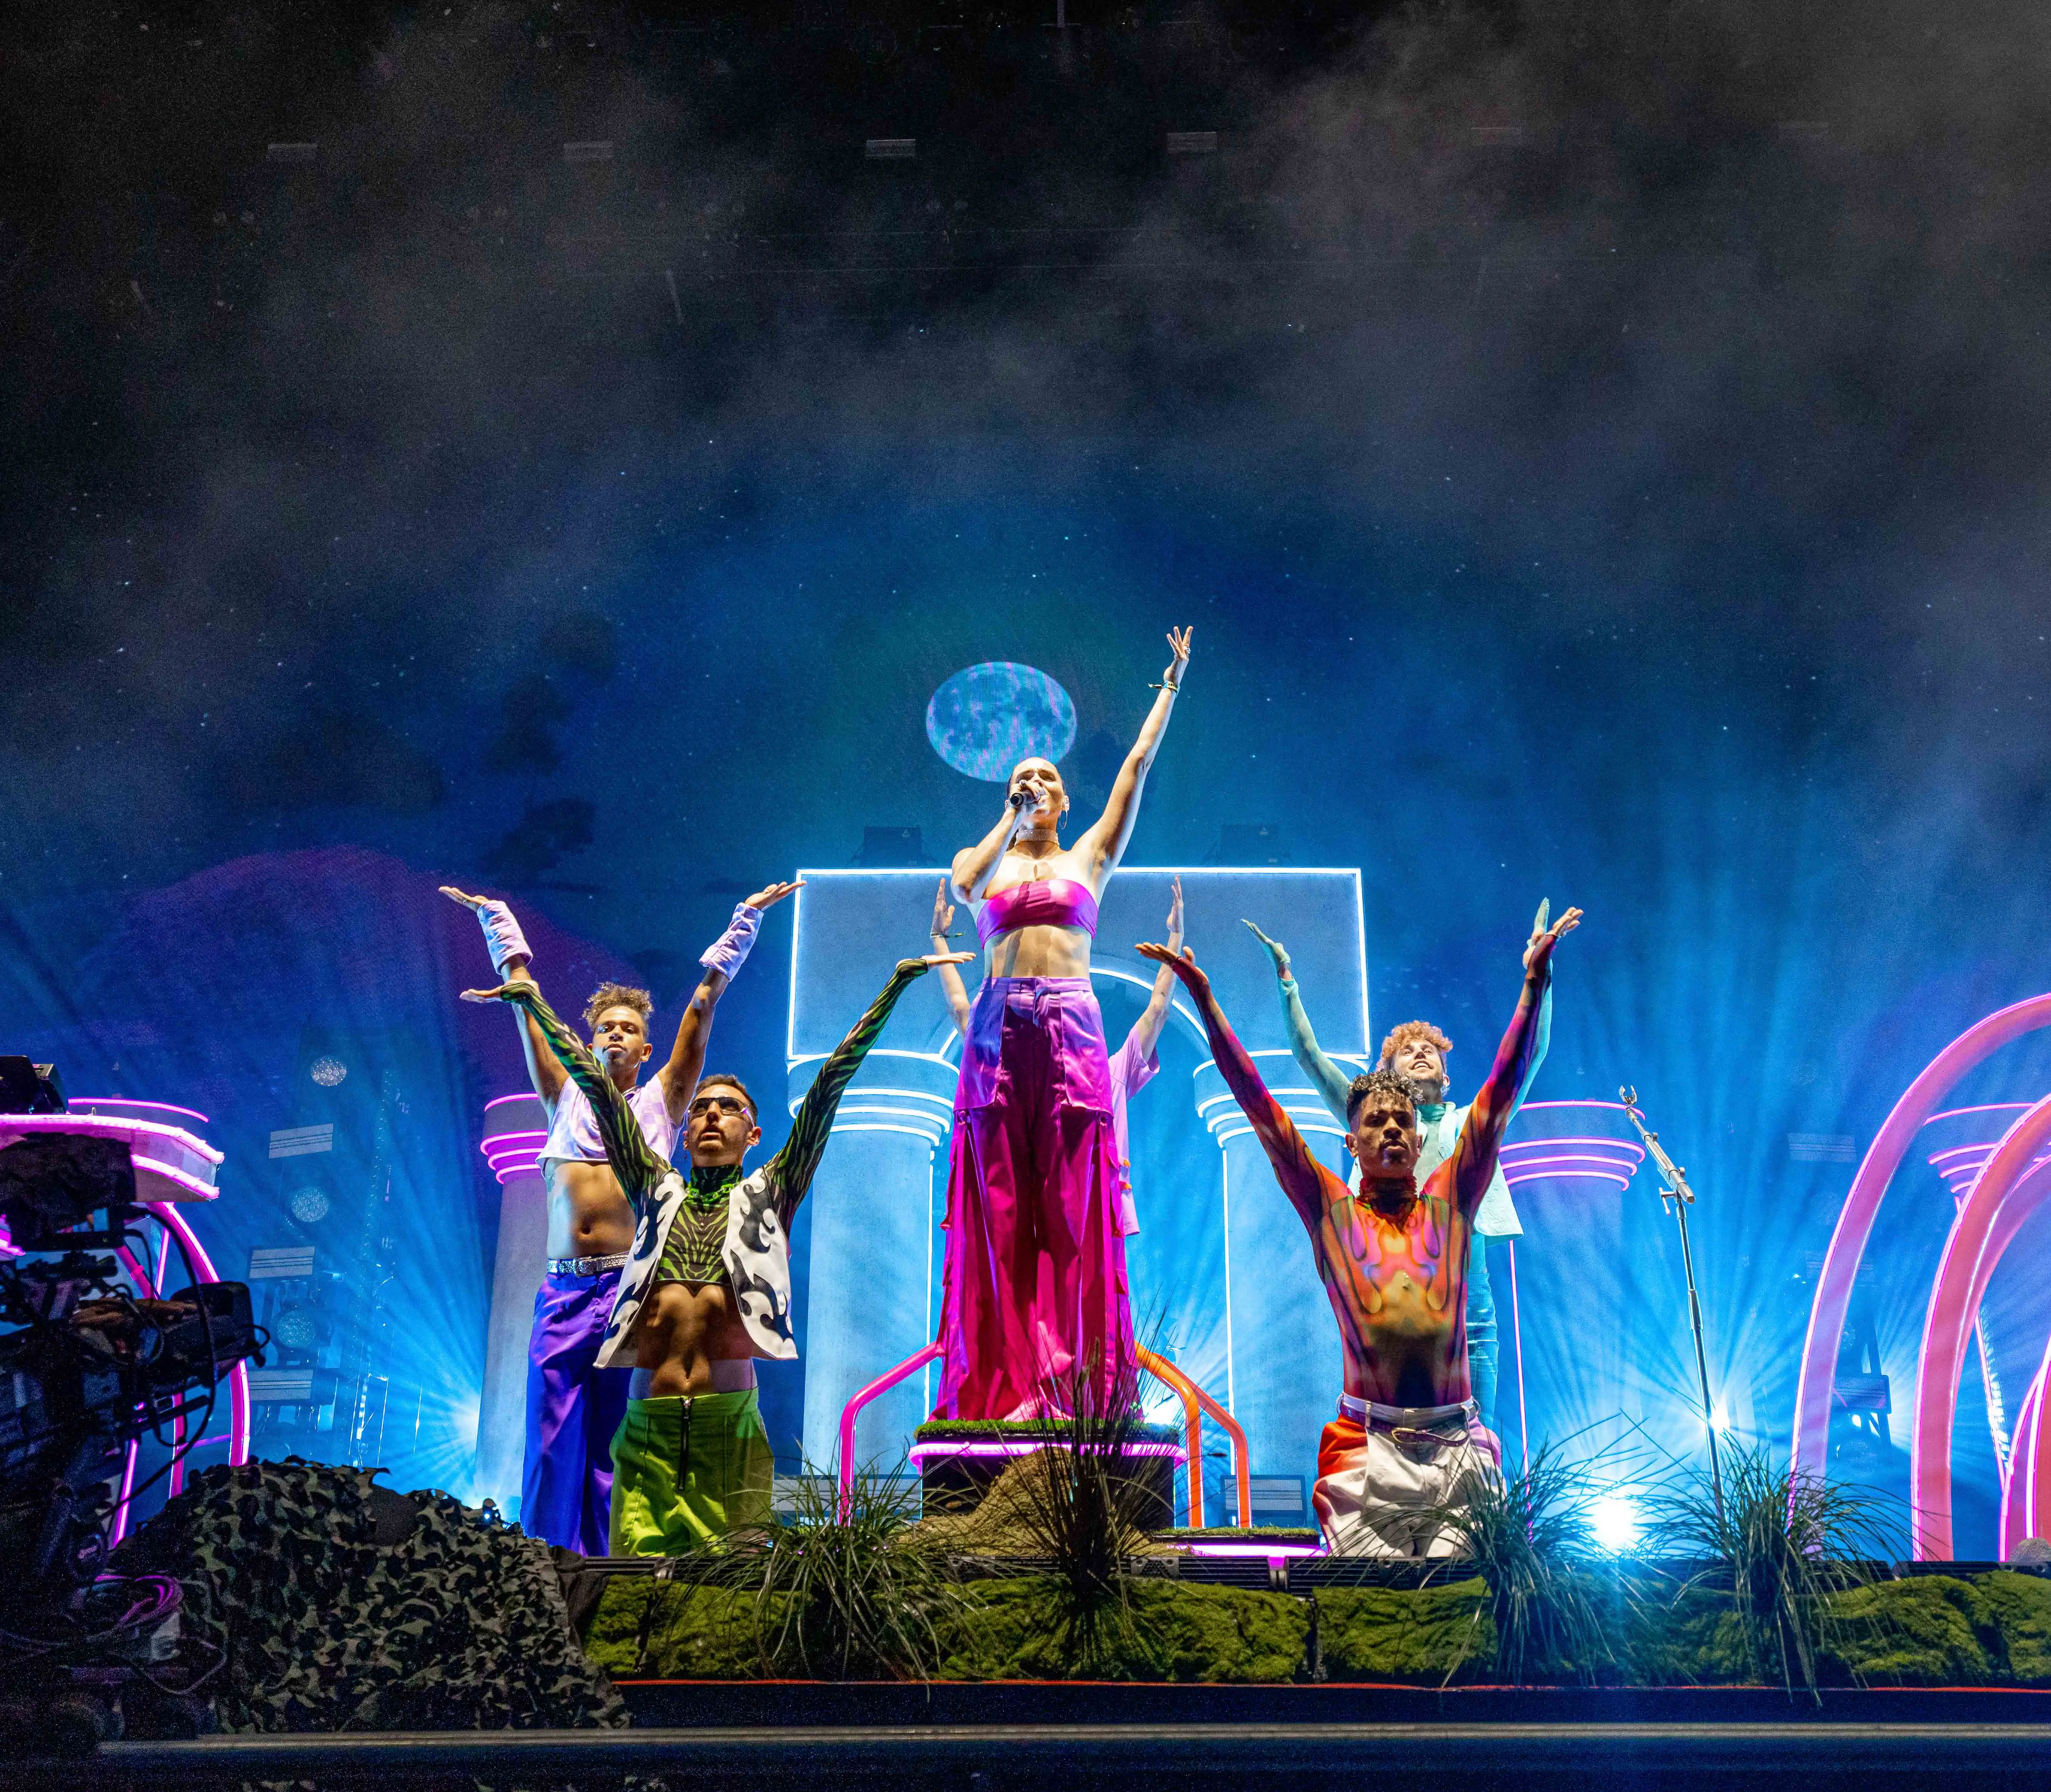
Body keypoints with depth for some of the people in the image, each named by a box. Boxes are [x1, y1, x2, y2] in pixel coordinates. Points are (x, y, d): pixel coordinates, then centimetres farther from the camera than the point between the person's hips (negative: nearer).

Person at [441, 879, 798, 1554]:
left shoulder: (659, 1104, 14)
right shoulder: (566, 1100, 18)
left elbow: (702, 1006, 15)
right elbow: (526, 1004, 22)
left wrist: (744, 921, 17)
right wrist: (495, 917, 26)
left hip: (630, 1287, -2)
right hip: (563, 1291, 2)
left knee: (617, 1448, -1)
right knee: (552, 1445, 0)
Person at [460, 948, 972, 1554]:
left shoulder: (768, 1194, 15)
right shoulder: (657, 1191, 20)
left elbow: (830, 1083, 12)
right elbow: (597, 1085, 20)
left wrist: (899, 982, 10)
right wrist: (530, 1000, 24)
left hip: (732, 1419, -1)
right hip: (646, 1422, 2)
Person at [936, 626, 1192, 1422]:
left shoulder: (1088, 858, 17)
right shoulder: (985, 861, 17)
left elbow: (1137, 768, 16)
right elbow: (966, 884, -8)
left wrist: (1172, 686, 17)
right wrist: (1011, 819, 1)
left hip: (1071, 1026, 0)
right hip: (999, 1026, 0)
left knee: (1068, 1202, -5)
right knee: (1002, 1203, -4)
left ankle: (1066, 1378, -5)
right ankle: (1012, 1379, -4)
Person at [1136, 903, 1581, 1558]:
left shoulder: (1449, 1203, 11)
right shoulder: (1330, 1211, 8)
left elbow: (1500, 1092, 8)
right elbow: (1258, 1104, 6)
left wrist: (1533, 982, 4)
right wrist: (1203, 997, 3)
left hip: (1456, 1447, 1)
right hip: (1368, 1446, -1)